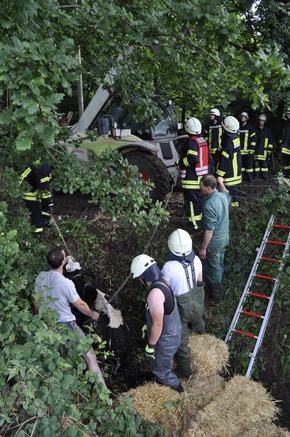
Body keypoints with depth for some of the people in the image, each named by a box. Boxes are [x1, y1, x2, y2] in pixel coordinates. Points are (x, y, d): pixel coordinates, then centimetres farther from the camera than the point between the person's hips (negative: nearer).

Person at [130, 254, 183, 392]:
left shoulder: (155, 293, -34)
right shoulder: (162, 283, -3)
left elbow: (158, 324, -28)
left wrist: (150, 345, -15)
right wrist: (149, 327, 22)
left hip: (165, 339, -9)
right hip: (172, 333, 9)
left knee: (161, 371, 16)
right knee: (165, 365, 31)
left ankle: (177, 391, 35)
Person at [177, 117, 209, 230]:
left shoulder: (191, 141, -18)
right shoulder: (202, 140, 10)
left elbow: (192, 158, -28)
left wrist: (181, 162, -14)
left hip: (191, 177, -9)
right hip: (202, 176, 9)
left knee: (191, 200, -2)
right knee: (200, 198, 19)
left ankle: (194, 223, 3)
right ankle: (201, 219, 31)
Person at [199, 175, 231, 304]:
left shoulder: (209, 205, -32)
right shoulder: (222, 196, -7)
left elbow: (209, 230, -27)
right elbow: (227, 195, 22)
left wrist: (203, 248, -18)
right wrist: (221, 183, 32)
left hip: (214, 242, -8)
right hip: (224, 237, 8)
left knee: (213, 268, 11)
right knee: (219, 264, 26)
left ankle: (216, 295, 28)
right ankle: (218, 287, 47)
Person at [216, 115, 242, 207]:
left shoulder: (228, 141, -25)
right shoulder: (236, 137, 4)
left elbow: (225, 158, -24)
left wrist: (219, 174, -20)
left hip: (229, 172, -10)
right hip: (236, 170, 10)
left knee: (228, 188, -2)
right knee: (232, 187, 24)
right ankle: (234, 202, 39)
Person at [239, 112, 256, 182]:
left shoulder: (250, 127, -3)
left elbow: (253, 139, -5)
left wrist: (252, 149, -11)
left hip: (248, 150, -4)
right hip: (240, 150, 4)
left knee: (249, 163, -1)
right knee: (241, 163, 10)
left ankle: (250, 177, 5)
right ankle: (243, 176, 20)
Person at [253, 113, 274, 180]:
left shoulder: (268, 130, 5)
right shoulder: (255, 129, 9)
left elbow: (270, 141, 5)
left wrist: (269, 150, -1)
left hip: (264, 150, -2)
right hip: (256, 150, 2)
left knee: (264, 163, -2)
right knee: (256, 162, 3)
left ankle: (265, 175, 5)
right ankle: (256, 174, 13)